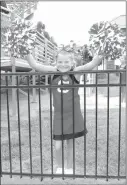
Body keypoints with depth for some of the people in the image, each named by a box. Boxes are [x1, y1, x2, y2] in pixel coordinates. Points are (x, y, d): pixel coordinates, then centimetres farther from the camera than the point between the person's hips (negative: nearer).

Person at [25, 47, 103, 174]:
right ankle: (59, 167, 35)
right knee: (58, 146, 4)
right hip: (59, 115, 1)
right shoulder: (54, 72, -5)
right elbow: (35, 65, -9)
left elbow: (91, 65, -21)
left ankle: (69, 168, 38)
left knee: (70, 144, 14)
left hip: (73, 114, -1)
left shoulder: (75, 73, -9)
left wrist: (99, 57, -37)